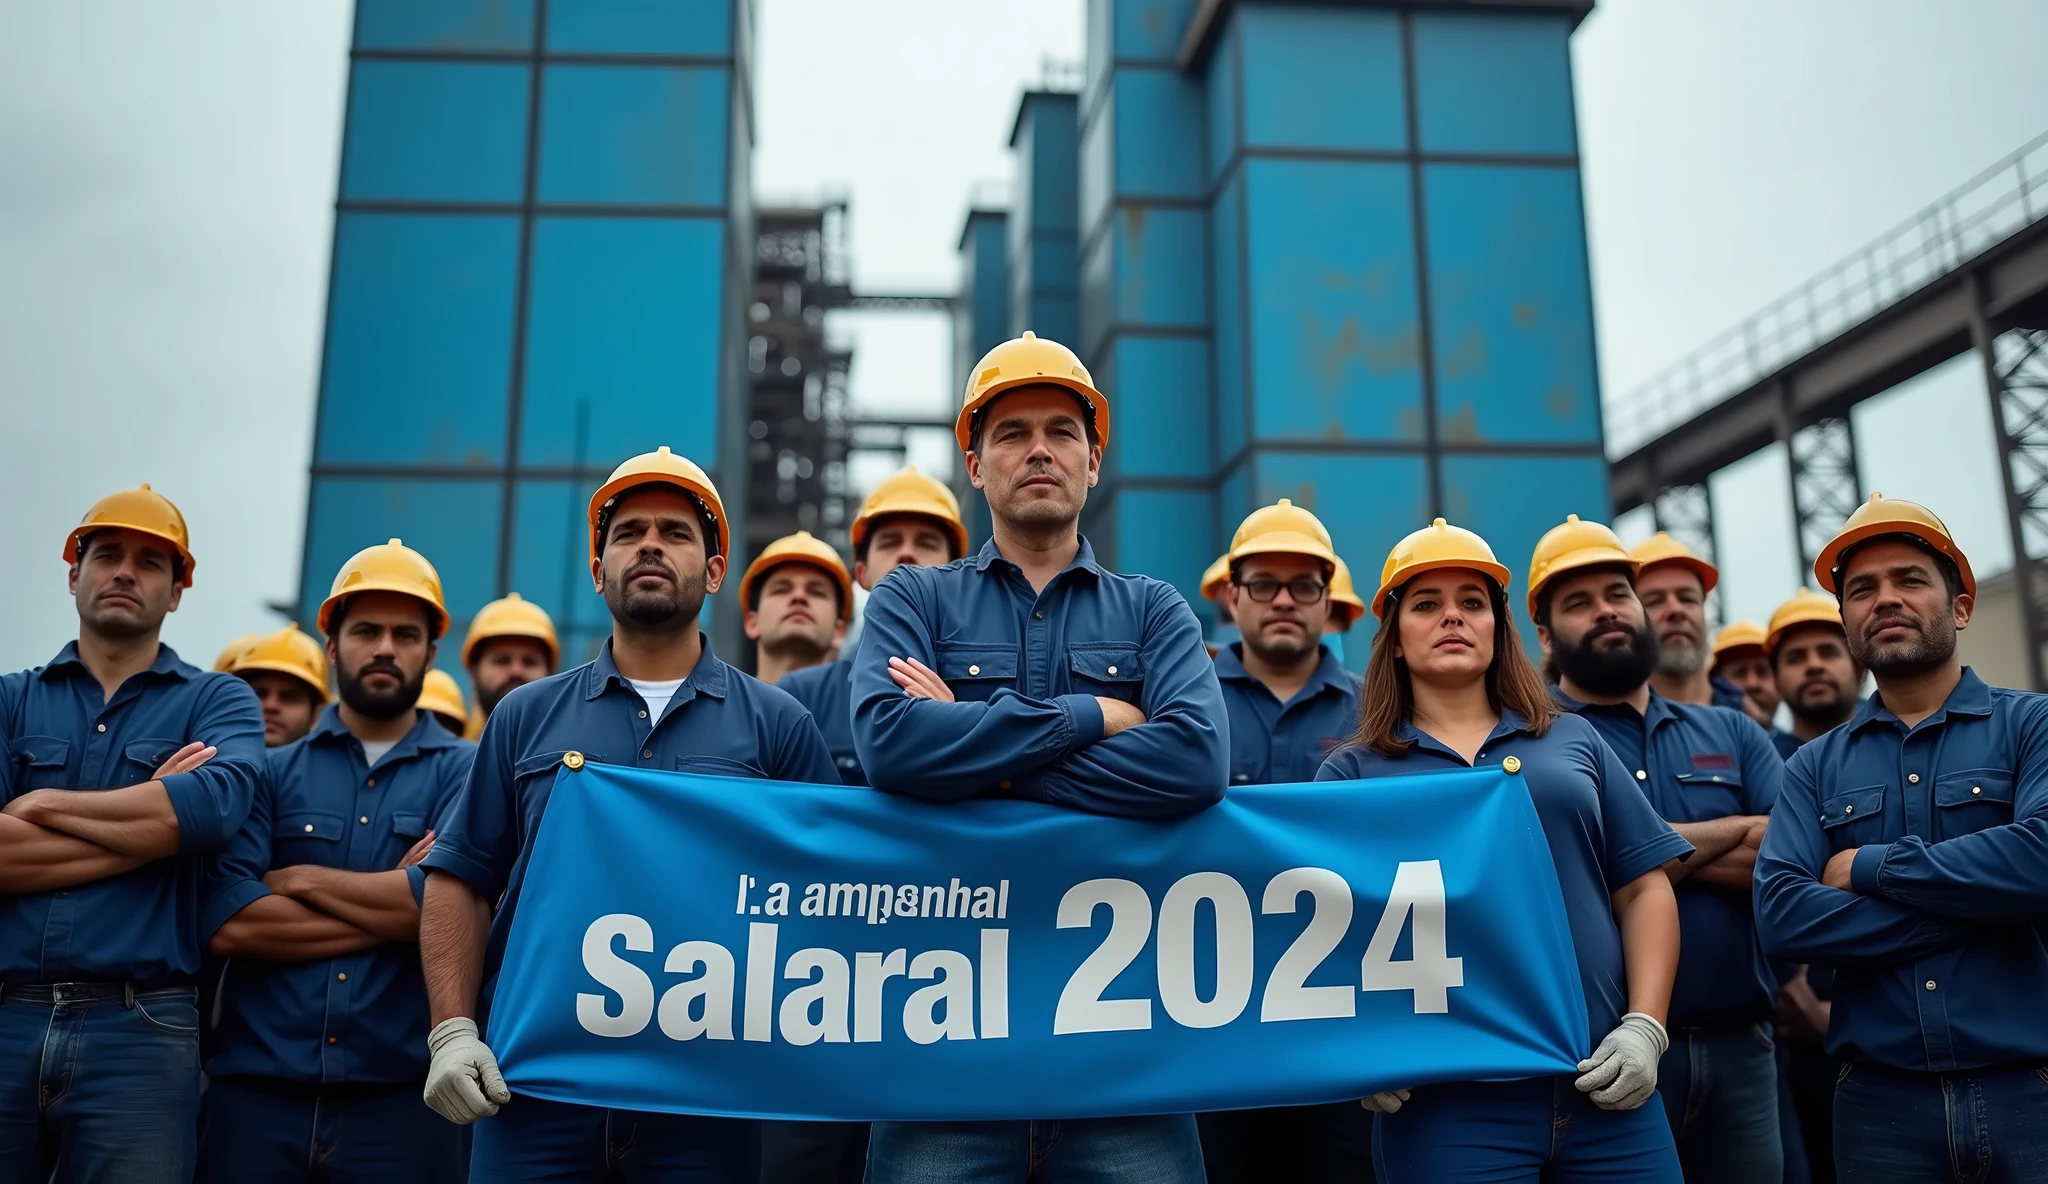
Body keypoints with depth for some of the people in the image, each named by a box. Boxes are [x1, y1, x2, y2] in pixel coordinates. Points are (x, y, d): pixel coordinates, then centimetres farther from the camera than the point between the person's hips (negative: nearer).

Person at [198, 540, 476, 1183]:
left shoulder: (465, 772, 4)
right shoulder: (271, 770, 9)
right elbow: (226, 923, -6)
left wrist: (300, 880, -4)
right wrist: (392, 906, -10)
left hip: (401, 1097, -1)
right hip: (255, 1088, 2)